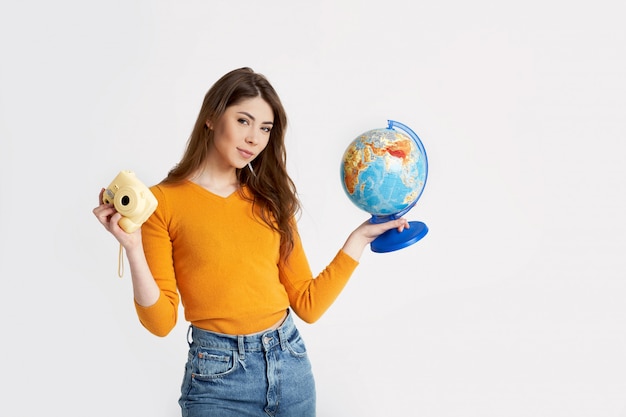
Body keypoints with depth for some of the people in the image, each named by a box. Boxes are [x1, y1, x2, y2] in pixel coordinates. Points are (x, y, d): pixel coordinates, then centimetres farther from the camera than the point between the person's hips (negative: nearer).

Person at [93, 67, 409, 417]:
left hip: (290, 361, 4)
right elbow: (161, 321, -8)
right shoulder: (163, 202, -5)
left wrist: (360, 238, 3)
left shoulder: (270, 200, 8)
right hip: (218, 374, -4)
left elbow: (308, 304, 5)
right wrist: (133, 248, -19)